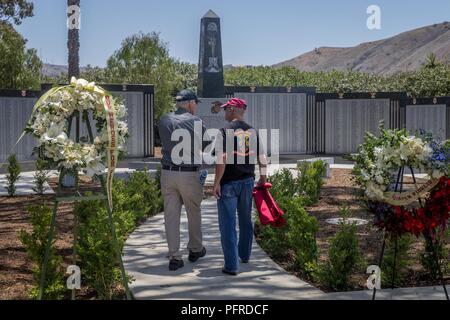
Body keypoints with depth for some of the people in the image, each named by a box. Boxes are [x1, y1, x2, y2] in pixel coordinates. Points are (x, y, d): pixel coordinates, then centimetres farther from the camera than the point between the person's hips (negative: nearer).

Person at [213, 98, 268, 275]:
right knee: (246, 220, 20)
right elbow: (262, 159, 8)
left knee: (228, 224, -2)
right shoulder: (253, 132, 6)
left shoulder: (225, 131, -12)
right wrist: (263, 179, 20)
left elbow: (221, 160, -18)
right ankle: (244, 255, 35)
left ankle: (231, 265, -3)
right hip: (248, 182, 6)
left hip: (229, 183, -6)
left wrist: (216, 183, -13)